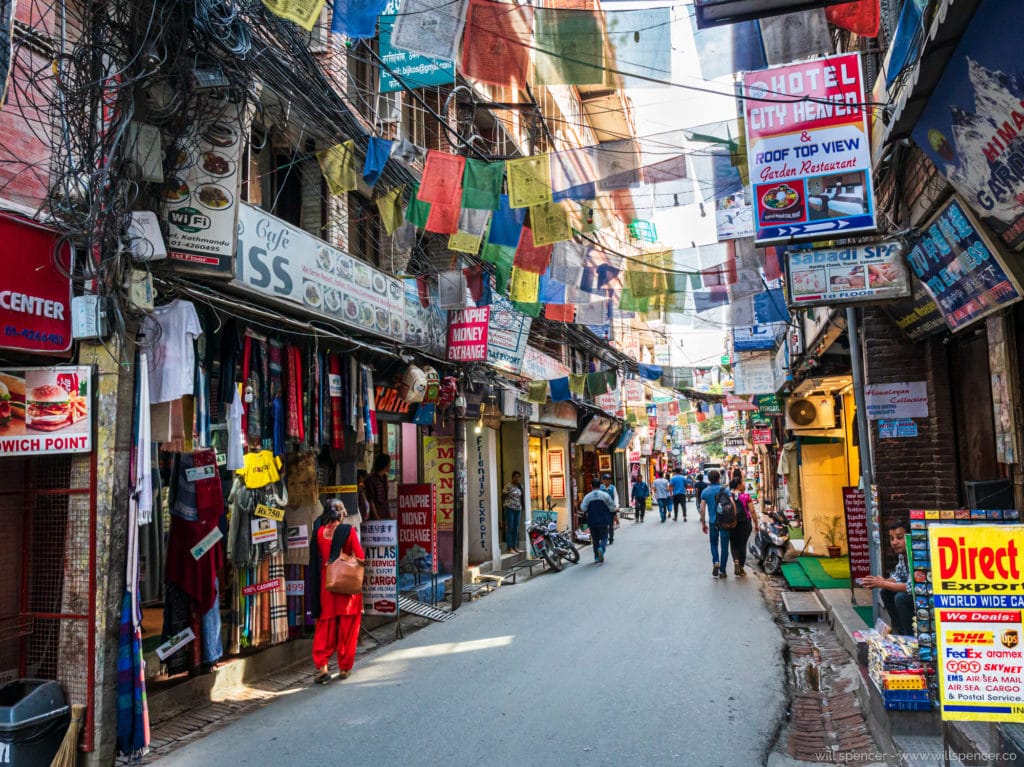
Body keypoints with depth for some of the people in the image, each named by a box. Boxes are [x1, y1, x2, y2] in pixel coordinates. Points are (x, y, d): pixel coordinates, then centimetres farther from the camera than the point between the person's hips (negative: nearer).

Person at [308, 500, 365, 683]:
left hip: (325, 583, 2)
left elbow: (316, 559, 7)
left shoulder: (319, 532, -1)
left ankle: (322, 666, -2)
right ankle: (344, 668, 14)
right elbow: (360, 557, -11)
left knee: (325, 627, 9)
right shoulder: (348, 530, -10)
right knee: (347, 627, 8)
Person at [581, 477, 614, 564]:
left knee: (595, 539, 13)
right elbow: (611, 507, -2)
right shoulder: (604, 495, -4)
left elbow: (583, 508, -10)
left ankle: (597, 557, 13)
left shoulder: (587, 496, -4)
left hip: (592, 522, 1)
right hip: (603, 521, -1)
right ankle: (601, 548, -24)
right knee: (604, 537, 6)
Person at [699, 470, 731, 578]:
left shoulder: (705, 492, 0)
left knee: (714, 543, 18)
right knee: (724, 546, 7)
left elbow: (702, 509, -3)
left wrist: (703, 523, 5)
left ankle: (716, 562, -5)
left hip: (712, 522, 1)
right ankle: (722, 570, 9)